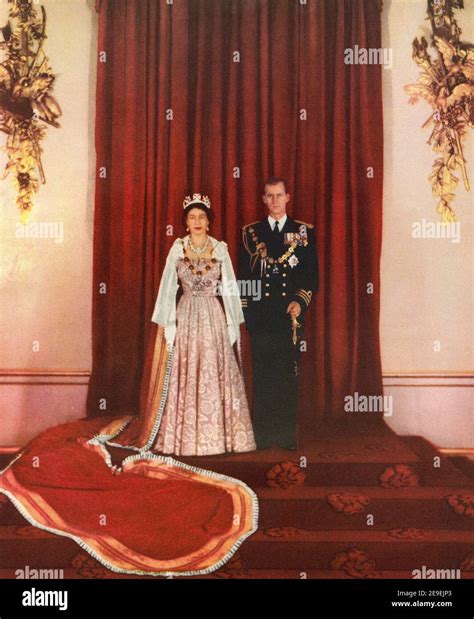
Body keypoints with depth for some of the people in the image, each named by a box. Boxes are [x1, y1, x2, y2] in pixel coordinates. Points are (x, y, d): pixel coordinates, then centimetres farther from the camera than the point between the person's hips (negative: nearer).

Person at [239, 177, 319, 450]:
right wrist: (245, 309, 2)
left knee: (289, 375, 2)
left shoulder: (304, 232, 8)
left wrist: (300, 302, -8)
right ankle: (263, 435, 11)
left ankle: (288, 435, 11)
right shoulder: (251, 232, 10)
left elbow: (313, 274, 5)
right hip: (260, 314, 1)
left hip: (291, 313, 0)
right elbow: (243, 275, 10)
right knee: (262, 376, 3)